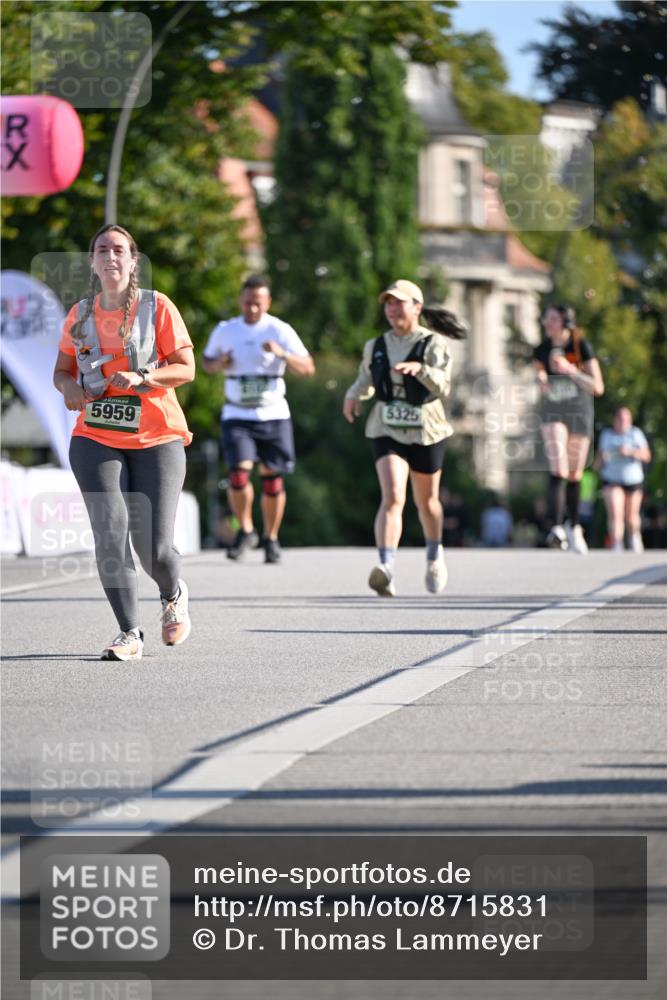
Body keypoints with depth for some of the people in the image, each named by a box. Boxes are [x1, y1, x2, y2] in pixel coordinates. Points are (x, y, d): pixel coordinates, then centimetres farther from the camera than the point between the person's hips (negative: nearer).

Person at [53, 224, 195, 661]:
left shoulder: (157, 307, -1)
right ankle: (130, 633, -8)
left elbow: (186, 367, -4)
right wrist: (71, 387, -6)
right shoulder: (81, 314, 9)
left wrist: (142, 377, -21)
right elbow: (63, 369, 18)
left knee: (155, 549, -6)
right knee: (110, 531, -16)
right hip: (96, 438, 2)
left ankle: (174, 596, 30)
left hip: (157, 439, -2)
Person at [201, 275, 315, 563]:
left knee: (272, 479, 2)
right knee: (239, 473, -16)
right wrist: (218, 364, -4)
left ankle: (270, 538, 19)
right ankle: (245, 531, 5)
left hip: (273, 415, -1)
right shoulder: (224, 331, 4)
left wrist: (283, 354, -28)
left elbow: (308, 368, -9)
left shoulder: (280, 331, -3)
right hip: (237, 415, 1)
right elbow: (206, 362, 20)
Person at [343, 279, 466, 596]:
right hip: (387, 431, 1)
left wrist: (420, 368, -40)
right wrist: (354, 394, 7)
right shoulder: (375, 346, 5)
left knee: (426, 500, 17)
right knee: (392, 497, -20)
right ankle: (386, 569, -32)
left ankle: (434, 555, 46)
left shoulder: (433, 344, -7)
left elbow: (442, 385, -23)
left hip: (426, 431, -1)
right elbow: (367, 377, 25)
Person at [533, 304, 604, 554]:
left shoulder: (582, 348, -10)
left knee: (574, 475, 10)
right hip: (553, 413, 1)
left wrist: (570, 370, -24)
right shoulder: (542, 351, -1)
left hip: (579, 413, -1)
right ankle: (557, 528, -30)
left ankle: (574, 526, 29)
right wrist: (541, 382, -9)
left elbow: (598, 387, -13)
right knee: (557, 471, -19)